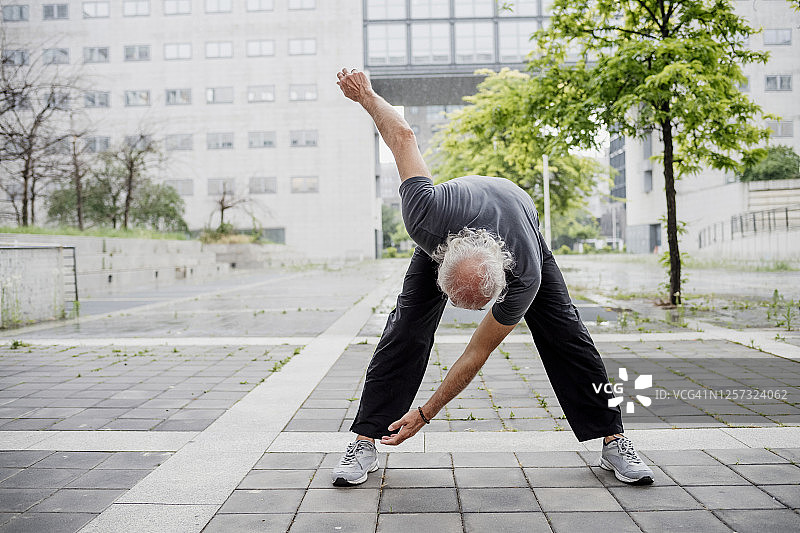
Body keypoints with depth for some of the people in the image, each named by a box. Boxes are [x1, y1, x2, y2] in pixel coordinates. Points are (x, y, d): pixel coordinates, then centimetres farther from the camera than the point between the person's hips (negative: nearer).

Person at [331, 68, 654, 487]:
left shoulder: (524, 280, -41)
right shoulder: (426, 214, -45)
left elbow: (475, 355, -30)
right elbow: (403, 137, -30)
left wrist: (424, 414, -25)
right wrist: (365, 95, -13)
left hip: (520, 221, -1)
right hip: (447, 232, 1)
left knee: (565, 334, -10)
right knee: (406, 330, -15)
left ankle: (613, 441, 5)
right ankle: (364, 442, -7)